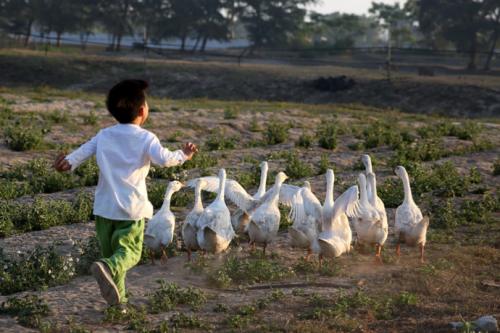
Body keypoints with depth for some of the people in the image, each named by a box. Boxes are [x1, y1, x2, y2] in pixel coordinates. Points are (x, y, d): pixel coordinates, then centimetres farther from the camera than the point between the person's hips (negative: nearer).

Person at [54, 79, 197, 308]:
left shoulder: (104, 135, 8)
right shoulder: (145, 138, -6)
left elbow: (84, 151, 0)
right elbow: (164, 159, -18)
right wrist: (183, 155, -4)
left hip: (105, 207, 5)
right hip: (131, 208, -4)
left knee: (109, 250, 16)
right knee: (129, 250, -2)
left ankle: (117, 299, 14)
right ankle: (109, 268, -34)